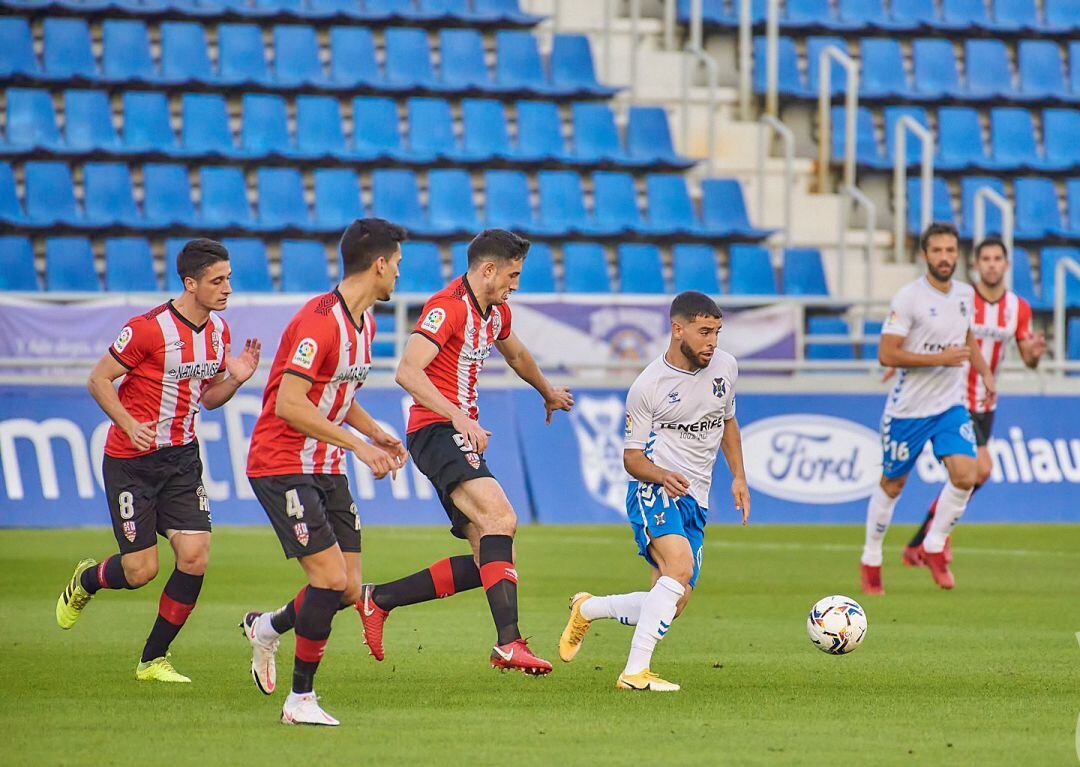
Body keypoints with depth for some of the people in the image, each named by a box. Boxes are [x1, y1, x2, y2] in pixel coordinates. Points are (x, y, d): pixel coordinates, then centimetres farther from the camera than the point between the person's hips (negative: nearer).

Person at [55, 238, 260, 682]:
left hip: (182, 457, 6)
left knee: (195, 556, -9)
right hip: (131, 460, -6)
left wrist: (235, 379, -5)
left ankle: (154, 659, 7)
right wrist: (130, 425, -23)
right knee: (141, 570, -5)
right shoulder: (149, 329, -17)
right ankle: (85, 582, 32)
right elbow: (98, 380, -10)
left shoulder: (218, 330, 5)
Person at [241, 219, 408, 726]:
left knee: (348, 590, 4)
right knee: (331, 577, -15)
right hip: (282, 467, -9)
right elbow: (290, 404, -25)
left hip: (326, 469, 9)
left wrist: (377, 435, 10)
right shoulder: (320, 320, -20)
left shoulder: (364, 321, 10)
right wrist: (358, 444, -24)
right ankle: (301, 699, -3)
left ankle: (267, 628, 32)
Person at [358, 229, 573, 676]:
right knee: (500, 517, -29)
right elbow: (408, 372, -23)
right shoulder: (448, 307, -13)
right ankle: (508, 642, -39)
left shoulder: (496, 312, 17)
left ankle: (379, 600, 12)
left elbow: (515, 354, 40)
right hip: (436, 432, -10)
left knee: (486, 563, 1)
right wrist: (459, 417, -33)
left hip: (461, 435, 10)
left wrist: (548, 393, 56)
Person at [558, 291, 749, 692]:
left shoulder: (725, 367, 8)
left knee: (673, 603, 1)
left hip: (695, 501, 7)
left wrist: (738, 477, 16)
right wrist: (661, 475, -25)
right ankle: (635, 671, -33)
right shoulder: (647, 387, -9)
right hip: (652, 492, -7)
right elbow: (632, 457, -4)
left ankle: (587, 609, 28)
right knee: (681, 565, -32)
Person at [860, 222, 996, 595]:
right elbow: (887, 355, -20)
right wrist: (941, 358, -22)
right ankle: (871, 560, 25)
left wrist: (985, 373, 17)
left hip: (951, 405, 4)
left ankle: (934, 547, 7)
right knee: (892, 485, 7)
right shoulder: (908, 298, -16)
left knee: (965, 476, -14)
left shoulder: (965, 294, 4)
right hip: (908, 407, -4)